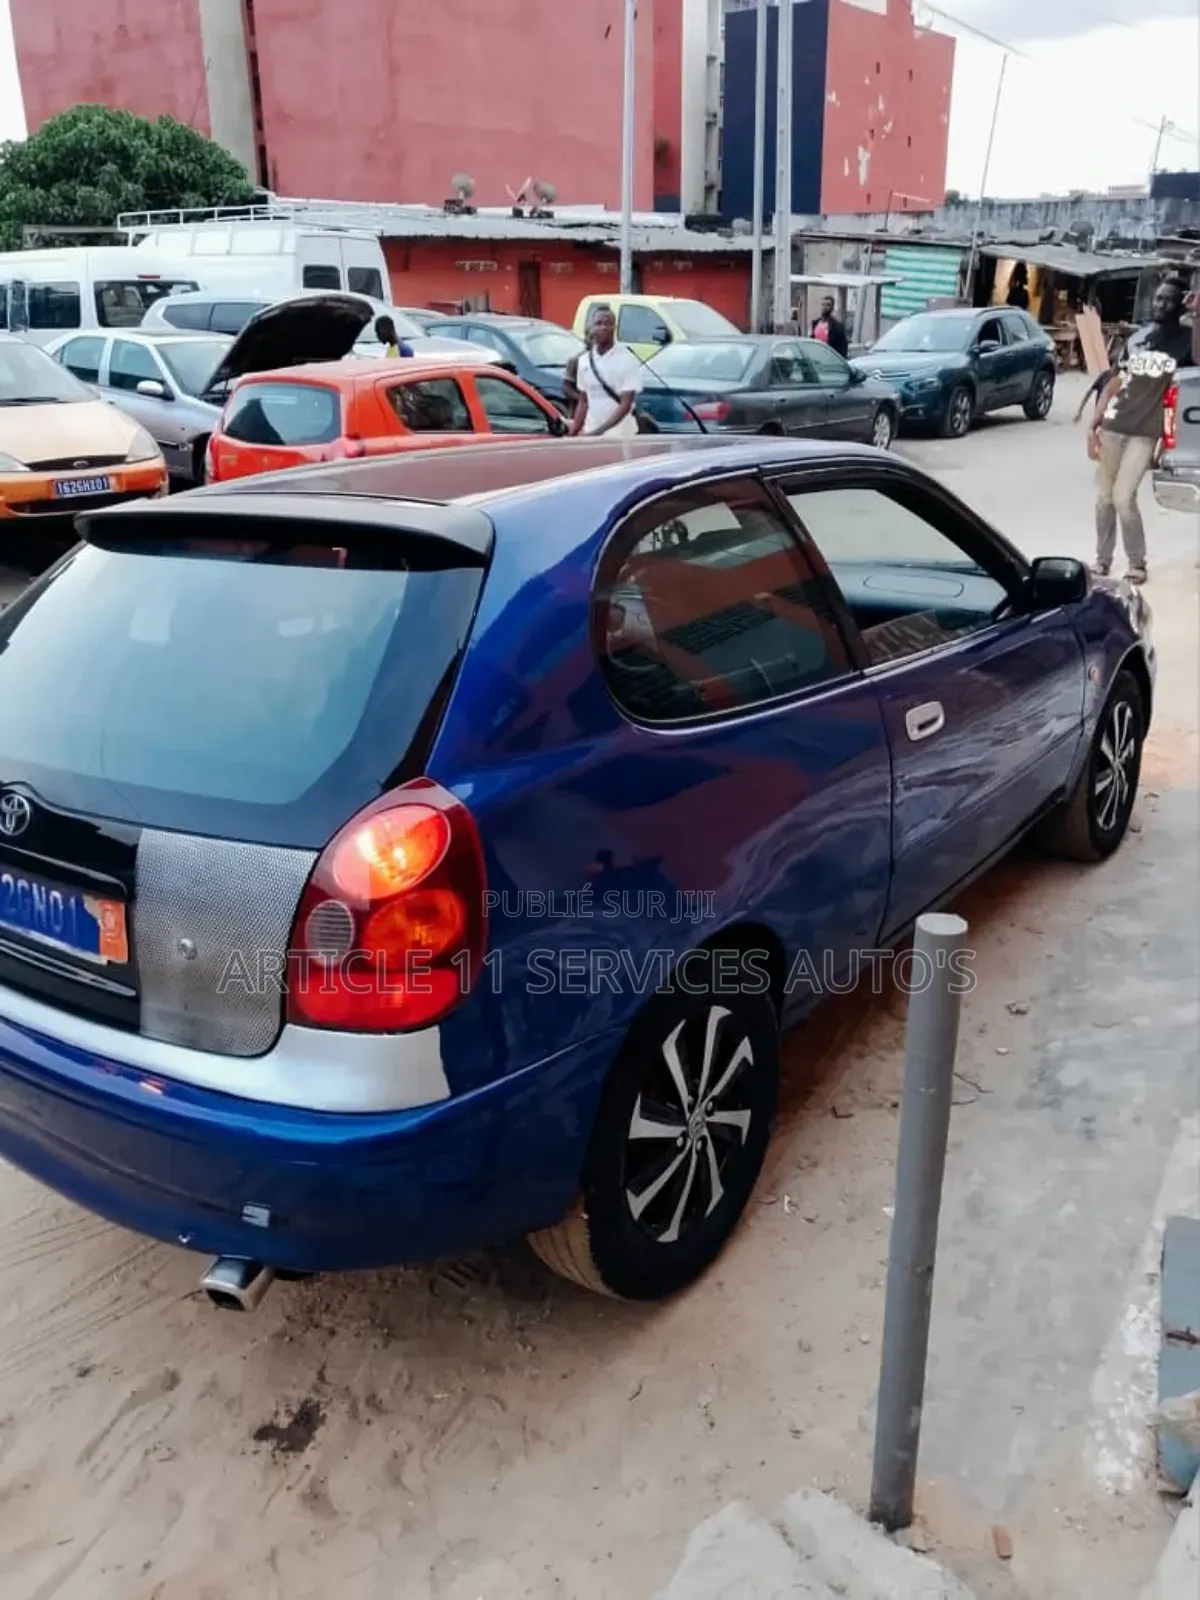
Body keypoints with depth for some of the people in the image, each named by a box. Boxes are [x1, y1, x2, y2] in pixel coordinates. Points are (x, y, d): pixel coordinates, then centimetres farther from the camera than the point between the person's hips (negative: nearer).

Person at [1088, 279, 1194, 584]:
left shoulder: (1187, 339, 1)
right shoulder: (1137, 338, 11)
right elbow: (1114, 383, 13)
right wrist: (1093, 425, 5)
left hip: (1145, 433, -4)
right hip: (1112, 427, 4)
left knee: (1123, 498, -10)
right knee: (1103, 498, 7)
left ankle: (1137, 564, 6)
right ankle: (1102, 562, 18)